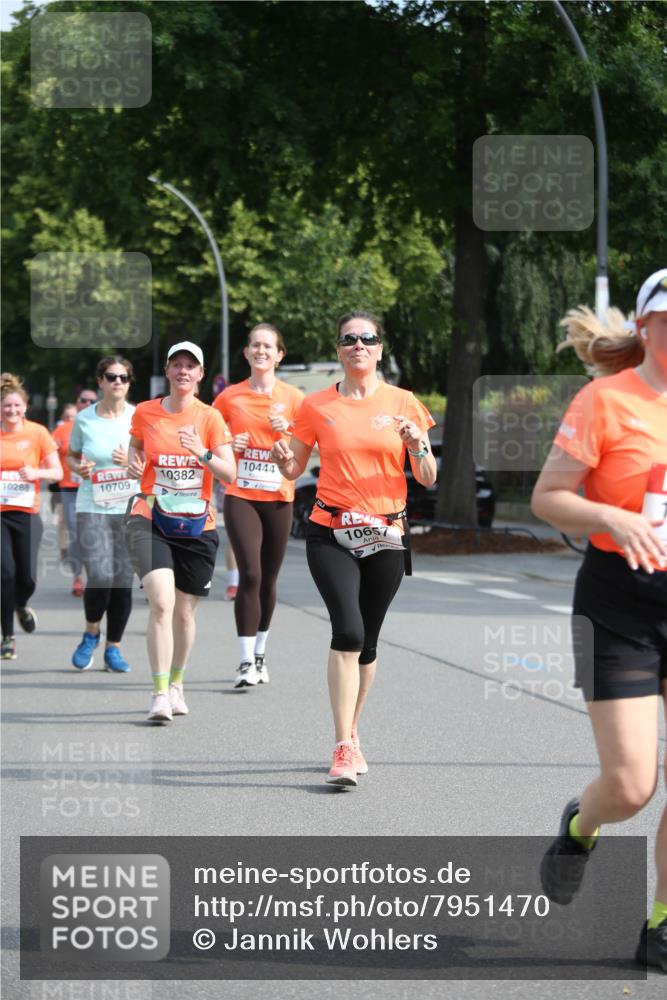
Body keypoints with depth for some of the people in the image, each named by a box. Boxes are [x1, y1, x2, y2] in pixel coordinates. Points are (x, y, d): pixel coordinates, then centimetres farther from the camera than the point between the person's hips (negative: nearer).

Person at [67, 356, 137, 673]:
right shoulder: (84, 419, 2)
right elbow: (71, 456, 15)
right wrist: (78, 468, -7)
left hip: (131, 509, 1)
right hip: (92, 508, -1)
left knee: (123, 581, 0)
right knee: (100, 577, -15)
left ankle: (113, 648, 16)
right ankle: (91, 633, 13)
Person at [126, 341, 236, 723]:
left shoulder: (210, 417, -1)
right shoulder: (145, 412, 2)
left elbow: (230, 474, -5)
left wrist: (203, 453, -22)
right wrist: (134, 463, -1)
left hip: (197, 526, 1)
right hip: (151, 520, -1)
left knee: (184, 612, 11)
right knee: (161, 602, -21)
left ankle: (176, 683, 35)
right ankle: (160, 694, -19)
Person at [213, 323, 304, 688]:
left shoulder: (292, 398, 4)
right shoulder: (229, 397, 4)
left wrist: (288, 428, -12)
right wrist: (227, 446, -6)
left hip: (278, 497, 1)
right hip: (240, 496, -1)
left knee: (268, 580, 9)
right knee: (250, 575, -15)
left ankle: (260, 655, 27)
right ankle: (245, 662, -13)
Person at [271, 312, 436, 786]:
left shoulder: (403, 403, 3)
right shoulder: (317, 406, 3)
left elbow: (427, 480, 4)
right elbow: (294, 469, 12)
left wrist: (417, 445, -15)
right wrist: (284, 457, -10)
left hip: (386, 536, 2)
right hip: (331, 534, -2)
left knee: (367, 642, 9)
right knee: (348, 630, -19)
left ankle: (352, 733, 29)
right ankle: (344, 749, -18)